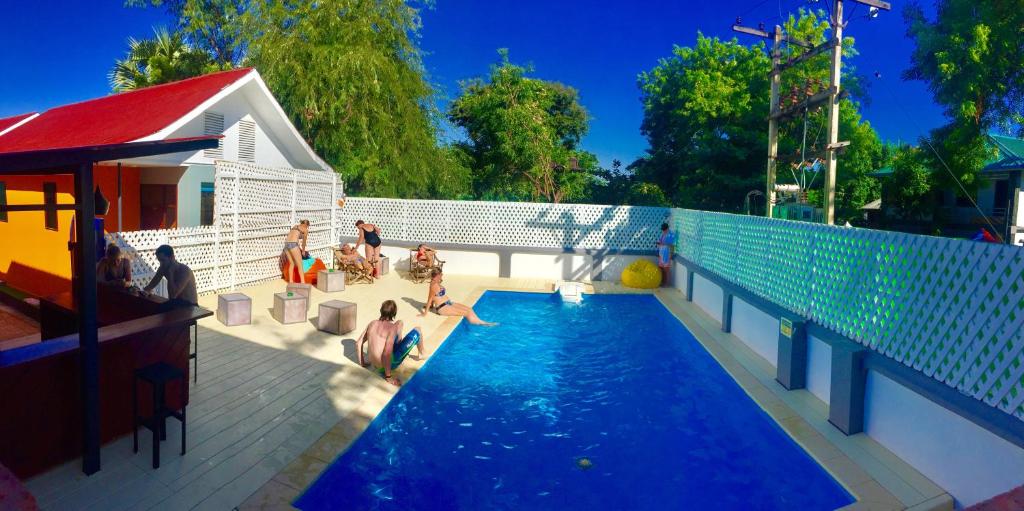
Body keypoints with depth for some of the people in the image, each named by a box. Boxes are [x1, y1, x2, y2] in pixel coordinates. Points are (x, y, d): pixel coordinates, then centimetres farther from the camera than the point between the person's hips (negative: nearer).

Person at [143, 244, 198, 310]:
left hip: (189, 305, -7)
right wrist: (143, 291, -11)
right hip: (175, 302, 7)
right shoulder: (163, 268, -1)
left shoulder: (185, 271, -23)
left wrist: (170, 272, -27)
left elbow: (173, 295, -30)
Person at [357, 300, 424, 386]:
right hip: (389, 362, -7)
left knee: (399, 323, 20)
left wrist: (362, 363, 14)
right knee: (417, 330, 5)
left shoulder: (372, 323, -4)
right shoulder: (392, 327, -22)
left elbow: (359, 343, 1)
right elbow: (386, 354, -30)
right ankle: (421, 354, 33)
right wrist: (388, 377, -23)